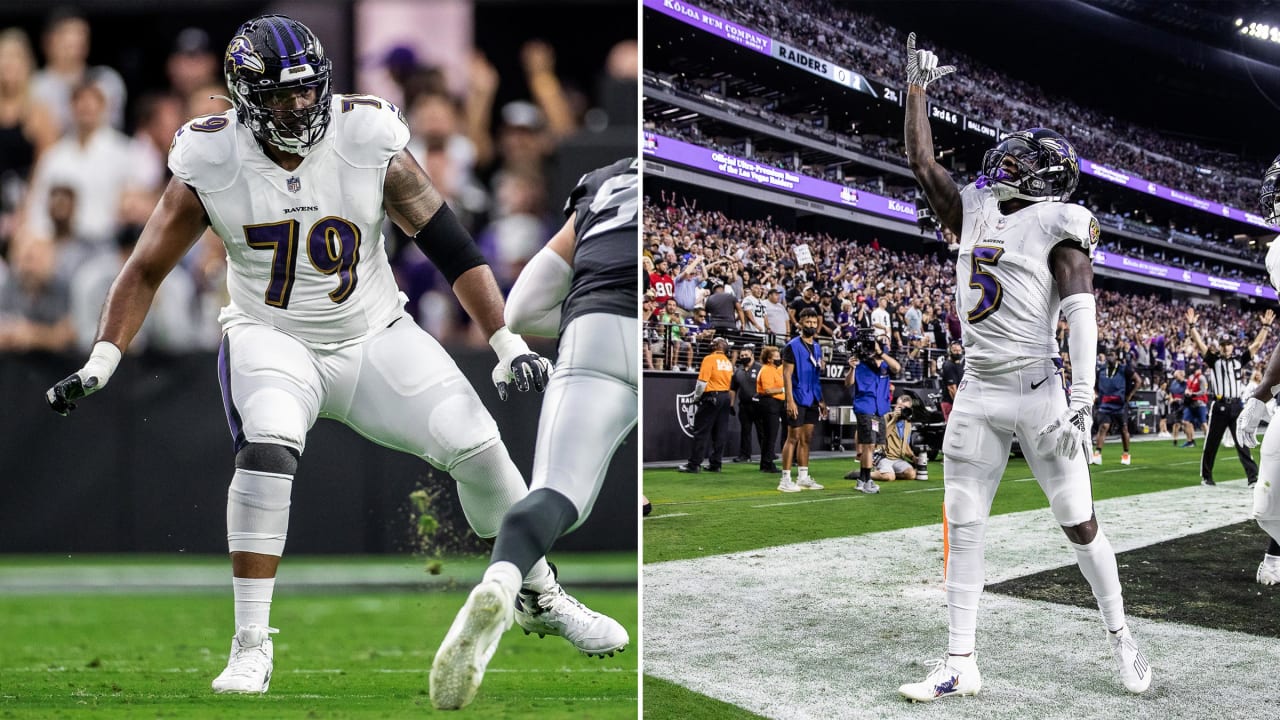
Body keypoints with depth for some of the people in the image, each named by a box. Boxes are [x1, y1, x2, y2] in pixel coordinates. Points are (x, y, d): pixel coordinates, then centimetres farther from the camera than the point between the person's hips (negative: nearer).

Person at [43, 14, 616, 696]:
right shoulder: (212, 165, -14)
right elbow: (146, 269, -4)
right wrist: (99, 366, -12)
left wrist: (508, 343, -12)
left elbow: (452, 248, -8)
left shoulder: (369, 145, -14)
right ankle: (251, 648, -22)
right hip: (270, 342, -1)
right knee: (266, 452, -31)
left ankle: (542, 592, 16)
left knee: (476, 446, -10)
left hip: (374, 338, 1)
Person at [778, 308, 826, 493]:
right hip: (798, 400, -7)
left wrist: (822, 401, 16)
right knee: (793, 438, -6)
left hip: (812, 401, 7)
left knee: (806, 439, 10)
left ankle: (803, 477, 15)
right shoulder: (792, 346, -8)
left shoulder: (817, 348, 14)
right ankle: (785, 480, -4)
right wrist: (790, 401, -18)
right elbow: (787, 374, -12)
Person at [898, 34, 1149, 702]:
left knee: (1078, 523, 0)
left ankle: (1120, 635, 16)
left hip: (1036, 391, -6)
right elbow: (922, 162, 20)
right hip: (977, 396, 6)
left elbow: (1080, 312, -16)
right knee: (963, 527, 3)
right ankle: (961, 663, 6)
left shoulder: (1056, 227, -7)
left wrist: (1081, 400, -26)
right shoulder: (975, 213, 11)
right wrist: (917, 85, 22)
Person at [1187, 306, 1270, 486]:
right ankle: (1206, 476, 18)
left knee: (1242, 443, -1)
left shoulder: (1239, 359, 12)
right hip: (1219, 407, -1)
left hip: (1237, 406, 1)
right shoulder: (1214, 360, 6)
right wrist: (1192, 326, -8)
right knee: (1211, 444, 6)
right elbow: (1198, 343, 0)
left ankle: (1253, 477, -3)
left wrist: (1265, 327, 8)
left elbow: (1257, 344, 13)